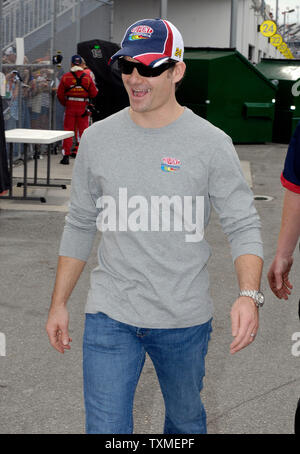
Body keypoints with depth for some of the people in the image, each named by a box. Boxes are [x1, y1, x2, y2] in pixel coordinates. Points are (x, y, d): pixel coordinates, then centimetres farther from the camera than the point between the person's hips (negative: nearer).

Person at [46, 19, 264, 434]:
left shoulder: (211, 143, -8)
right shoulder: (97, 139, 1)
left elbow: (243, 225, -8)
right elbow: (80, 225, 9)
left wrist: (250, 295, -26)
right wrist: (59, 303, 8)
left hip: (186, 319, -1)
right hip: (110, 313, 1)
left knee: (186, 418, 19)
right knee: (105, 427, -1)